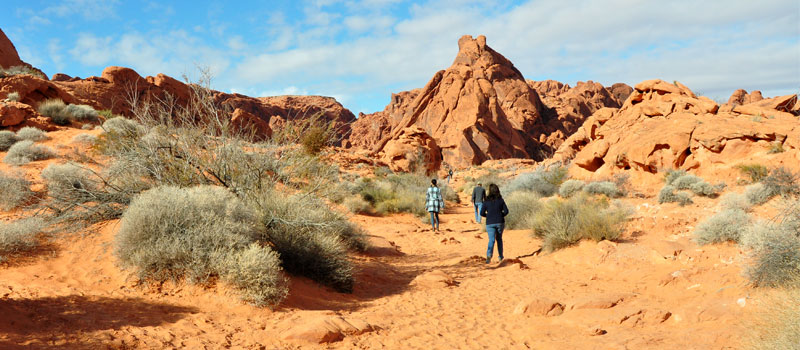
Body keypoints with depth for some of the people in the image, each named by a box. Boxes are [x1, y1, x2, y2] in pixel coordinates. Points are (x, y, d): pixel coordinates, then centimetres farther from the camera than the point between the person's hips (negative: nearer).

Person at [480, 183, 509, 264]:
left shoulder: (486, 201, -5)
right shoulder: (500, 200, -2)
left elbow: (482, 213, -5)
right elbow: (506, 211, -4)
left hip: (490, 223, -1)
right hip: (500, 222, 1)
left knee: (491, 240, -4)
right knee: (499, 239, 19)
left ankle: (489, 255, -28)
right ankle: (500, 256, 25)